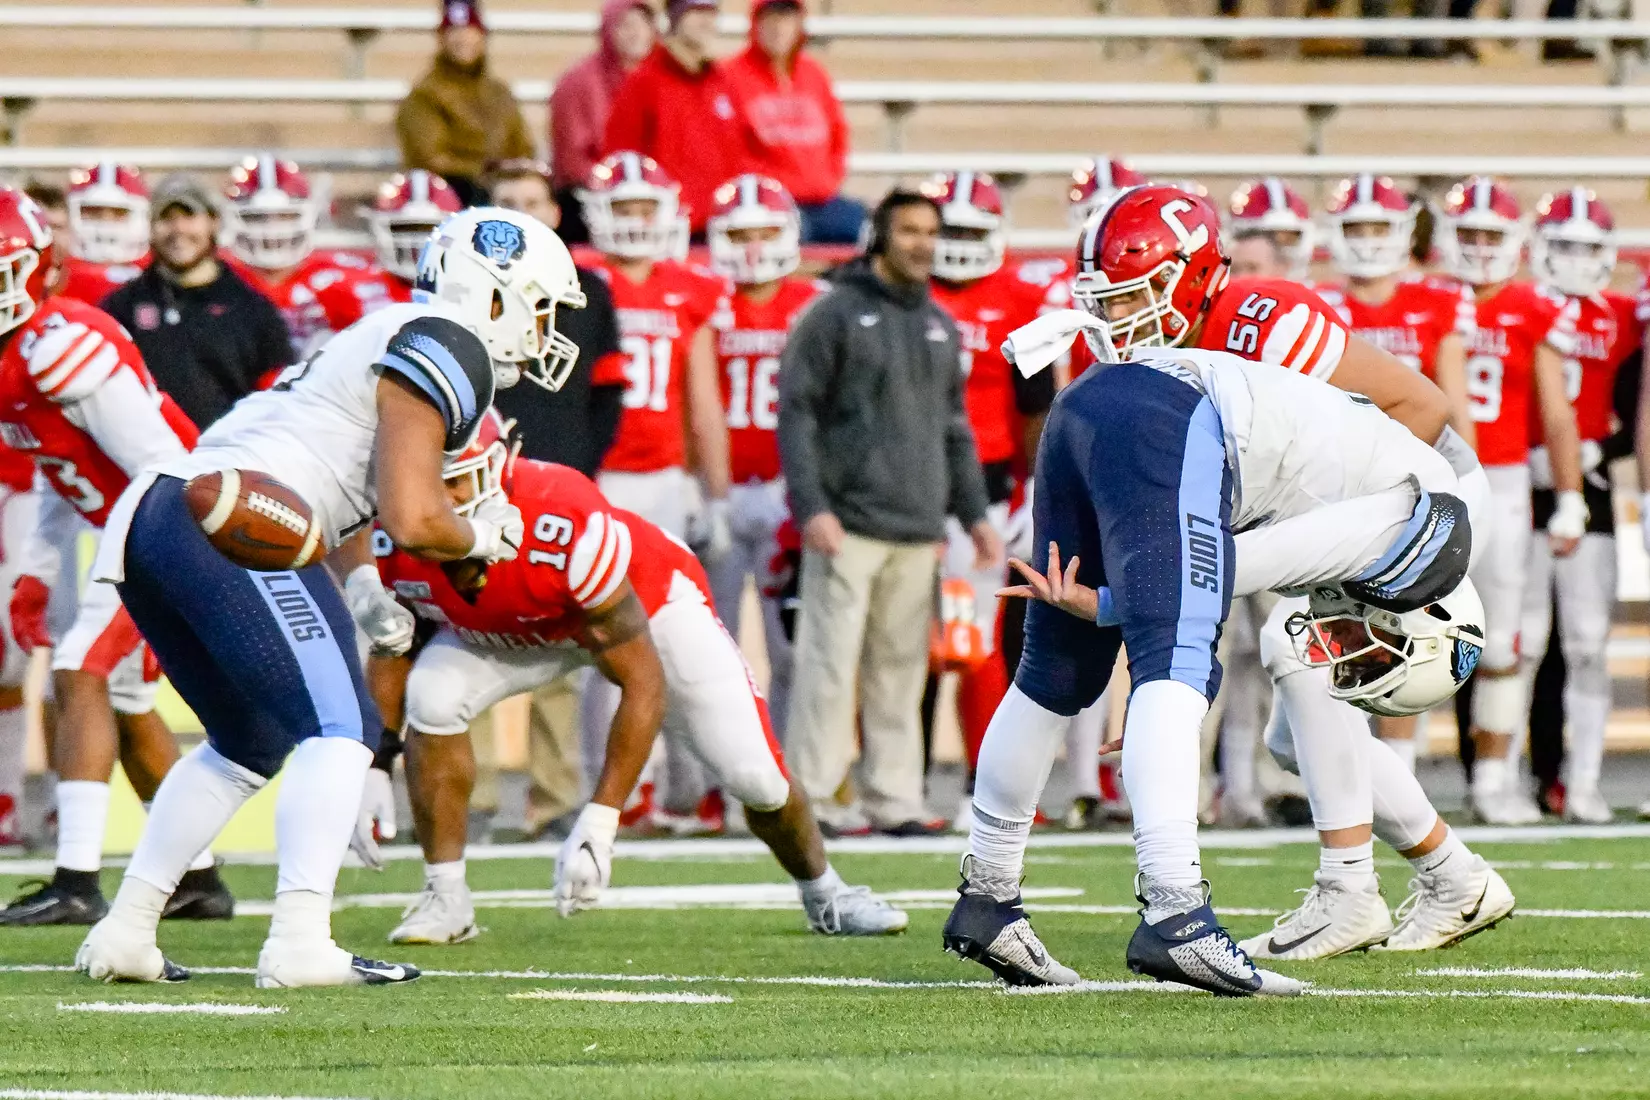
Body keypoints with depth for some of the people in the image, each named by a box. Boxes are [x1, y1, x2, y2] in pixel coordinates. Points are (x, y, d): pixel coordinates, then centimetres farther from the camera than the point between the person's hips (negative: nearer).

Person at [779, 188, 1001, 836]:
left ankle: (894, 799, 11)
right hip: (847, 524, -6)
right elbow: (797, 413, -6)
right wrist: (811, 506, -14)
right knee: (830, 664, -8)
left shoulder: (940, 327, 17)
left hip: (917, 529, 6)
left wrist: (974, 514, 17)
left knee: (901, 670, 7)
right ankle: (809, 798, -4)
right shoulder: (836, 315, -3)